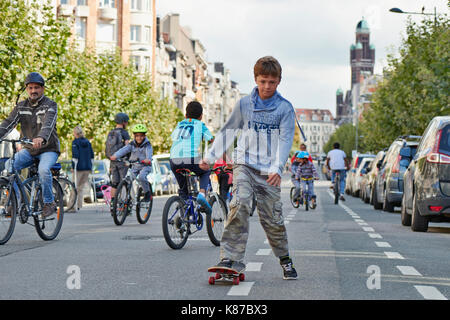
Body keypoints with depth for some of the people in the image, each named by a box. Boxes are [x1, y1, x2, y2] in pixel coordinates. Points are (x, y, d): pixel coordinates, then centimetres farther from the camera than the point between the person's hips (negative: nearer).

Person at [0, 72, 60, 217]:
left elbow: (48, 123, -29)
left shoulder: (50, 105, -10)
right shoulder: (21, 106, 4)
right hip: (28, 150, 4)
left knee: (43, 169, -33)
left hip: (48, 149, -4)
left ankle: (49, 203, -15)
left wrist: (41, 138, -50)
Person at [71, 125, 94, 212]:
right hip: (87, 167, 5)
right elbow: (92, 155, 13)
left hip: (79, 167, -5)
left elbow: (75, 155, -14)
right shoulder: (87, 142, 12)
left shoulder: (75, 142, -6)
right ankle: (79, 205, 12)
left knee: (75, 187, -2)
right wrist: (90, 167, 17)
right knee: (81, 187, 13)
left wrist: (73, 167, -10)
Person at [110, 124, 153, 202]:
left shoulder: (147, 145, -9)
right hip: (134, 166, 4)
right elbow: (123, 150, -14)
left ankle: (147, 193, -11)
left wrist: (148, 159, -51)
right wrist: (115, 156, -31)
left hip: (145, 166, -4)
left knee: (141, 177, -31)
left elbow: (149, 153, -28)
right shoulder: (132, 144, 1)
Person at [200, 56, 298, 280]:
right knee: (240, 205, -23)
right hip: (244, 165, 1)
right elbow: (228, 131, 16)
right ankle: (229, 260, -24)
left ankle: (285, 259, 25)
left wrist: (277, 168, -20)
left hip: (269, 171, -1)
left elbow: (285, 140, -6)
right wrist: (210, 157, 14)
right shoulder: (244, 104, 7)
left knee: (273, 219, 0)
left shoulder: (285, 108, 1)